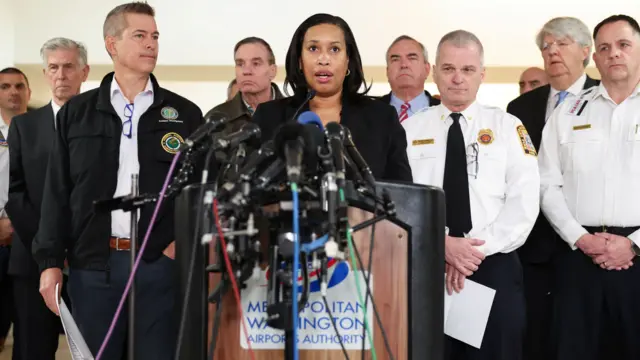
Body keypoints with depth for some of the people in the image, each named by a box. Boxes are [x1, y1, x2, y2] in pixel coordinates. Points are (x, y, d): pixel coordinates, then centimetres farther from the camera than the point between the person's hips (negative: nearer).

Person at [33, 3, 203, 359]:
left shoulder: (185, 113, 8)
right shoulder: (76, 113, 8)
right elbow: (57, 193, 6)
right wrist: (50, 261, 0)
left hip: (161, 262, 0)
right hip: (93, 264, 1)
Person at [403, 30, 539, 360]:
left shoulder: (508, 127, 5)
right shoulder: (410, 129, 6)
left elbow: (524, 203, -5)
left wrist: (476, 249, -15)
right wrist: (442, 245, -16)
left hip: (494, 269, 0)